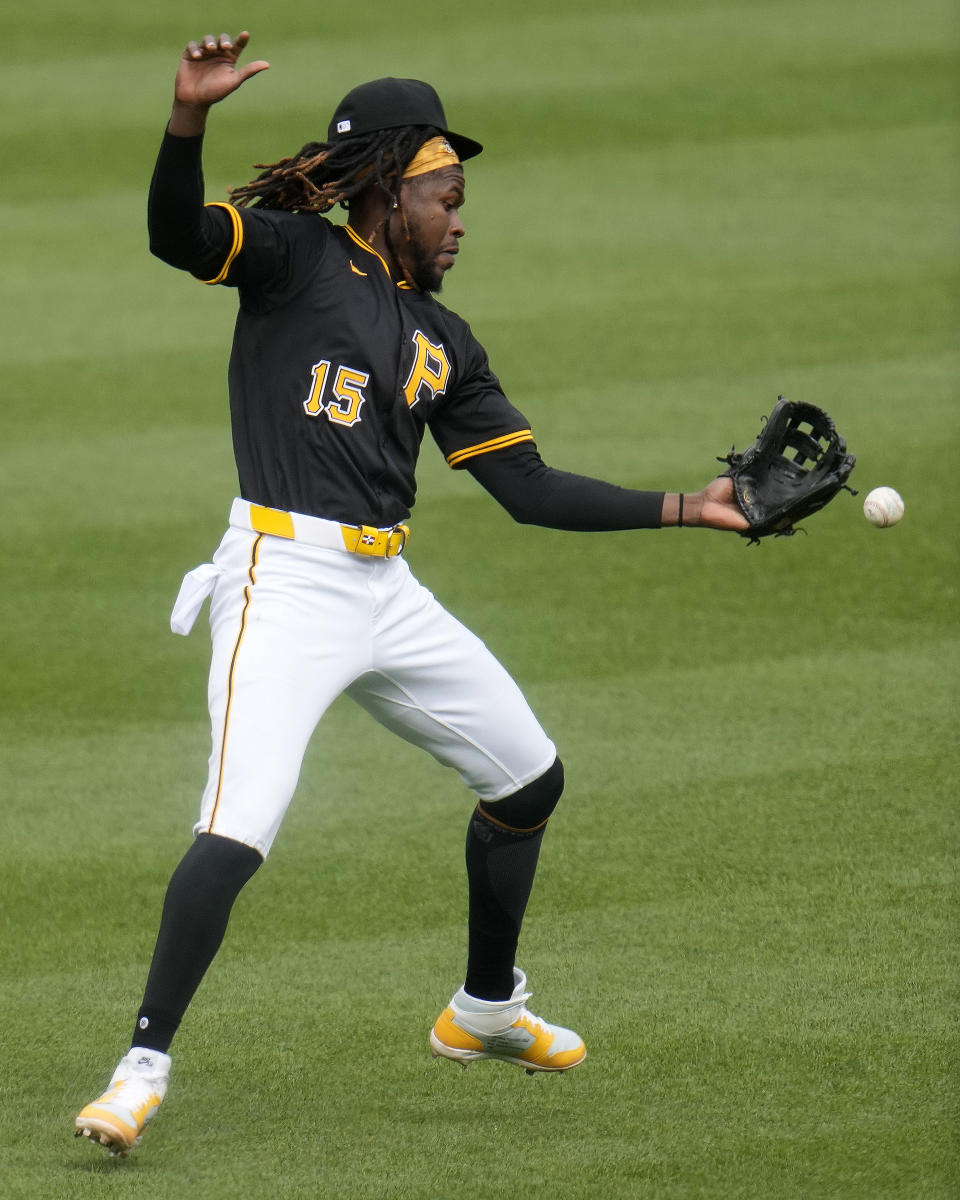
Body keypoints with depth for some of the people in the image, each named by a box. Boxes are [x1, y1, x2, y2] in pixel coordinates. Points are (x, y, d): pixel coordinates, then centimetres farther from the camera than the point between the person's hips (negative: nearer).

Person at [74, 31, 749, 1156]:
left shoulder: (444, 342, 18)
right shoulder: (296, 255, 0)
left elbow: (530, 489, 17)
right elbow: (177, 234, -20)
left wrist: (687, 508, 12)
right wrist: (188, 119, -39)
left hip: (388, 594, 8)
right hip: (284, 578, -8)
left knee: (529, 779, 18)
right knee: (235, 833, -21)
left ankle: (485, 1010, 37)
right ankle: (143, 1065, -13)